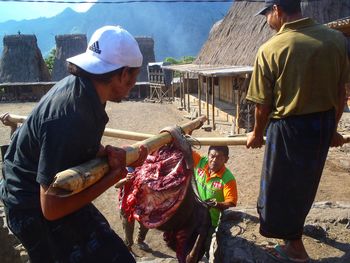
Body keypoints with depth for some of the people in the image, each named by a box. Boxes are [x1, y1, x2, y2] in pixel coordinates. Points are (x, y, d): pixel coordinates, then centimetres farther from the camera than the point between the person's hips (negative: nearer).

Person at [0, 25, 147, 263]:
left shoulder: (79, 85, -7)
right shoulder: (67, 120, -34)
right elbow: (52, 208, -31)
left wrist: (107, 152, -11)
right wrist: (114, 176, -23)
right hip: (37, 210, -9)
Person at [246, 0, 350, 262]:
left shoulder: (270, 49, -16)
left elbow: (263, 104, -10)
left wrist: (257, 134, 8)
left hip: (289, 127, -5)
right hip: (324, 124, 6)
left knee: (281, 185, 14)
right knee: (306, 181, 26)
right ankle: (297, 221, 52)